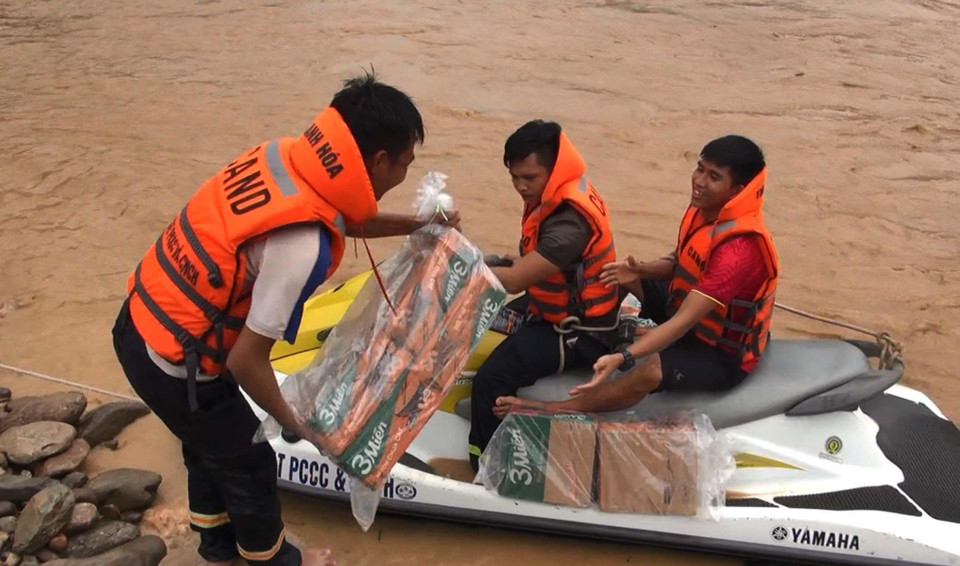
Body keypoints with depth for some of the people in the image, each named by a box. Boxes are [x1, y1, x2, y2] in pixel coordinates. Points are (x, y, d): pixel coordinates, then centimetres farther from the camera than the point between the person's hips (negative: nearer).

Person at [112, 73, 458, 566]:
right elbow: (246, 360, -23)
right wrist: (292, 422, -7)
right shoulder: (303, 246, -32)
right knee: (248, 462, 17)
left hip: (141, 321, 8)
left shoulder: (283, 155, -9)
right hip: (174, 363, -8)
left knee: (210, 442, 30)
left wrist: (415, 226, 14)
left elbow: (341, 219, 14)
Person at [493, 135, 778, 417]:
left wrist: (621, 358, -48)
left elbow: (683, 321, -38)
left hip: (723, 354, -9)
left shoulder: (739, 248, -33)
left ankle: (557, 410, -23)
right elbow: (680, 263, 10)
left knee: (652, 370, -37)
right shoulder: (705, 208, -6)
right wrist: (641, 270, -12)